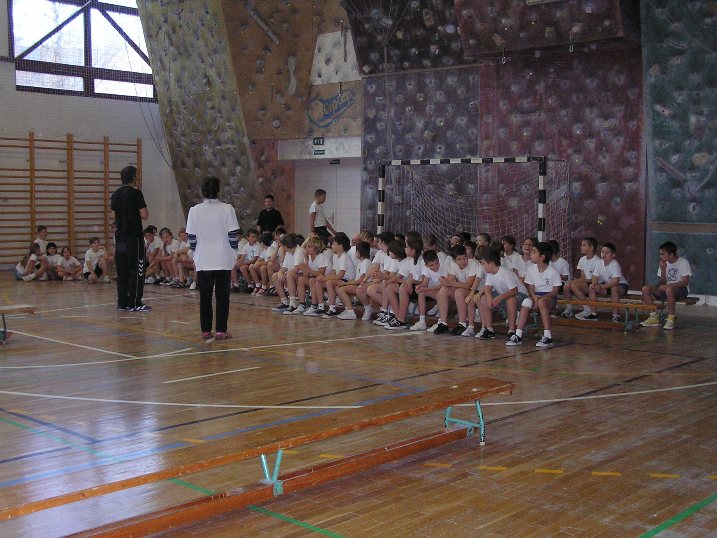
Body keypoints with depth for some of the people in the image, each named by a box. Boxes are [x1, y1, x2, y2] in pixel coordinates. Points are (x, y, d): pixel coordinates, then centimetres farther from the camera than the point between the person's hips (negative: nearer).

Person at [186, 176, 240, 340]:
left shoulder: (194, 211, -2)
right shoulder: (227, 209, -6)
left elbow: (192, 238, 1)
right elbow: (233, 236, -6)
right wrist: (234, 252, 8)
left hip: (203, 260, 1)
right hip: (224, 260, -1)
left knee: (205, 296, 8)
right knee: (222, 296, 5)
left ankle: (205, 330, 10)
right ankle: (221, 330, 5)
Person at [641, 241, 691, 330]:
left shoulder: (683, 262, -11)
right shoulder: (664, 263, 5)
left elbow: (685, 282, -17)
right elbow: (662, 283, 1)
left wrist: (668, 285, -24)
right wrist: (663, 270, -15)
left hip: (681, 289, -6)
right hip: (667, 287, 6)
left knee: (669, 290, -41)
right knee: (645, 289, -15)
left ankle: (671, 318, -31)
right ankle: (654, 317, -11)